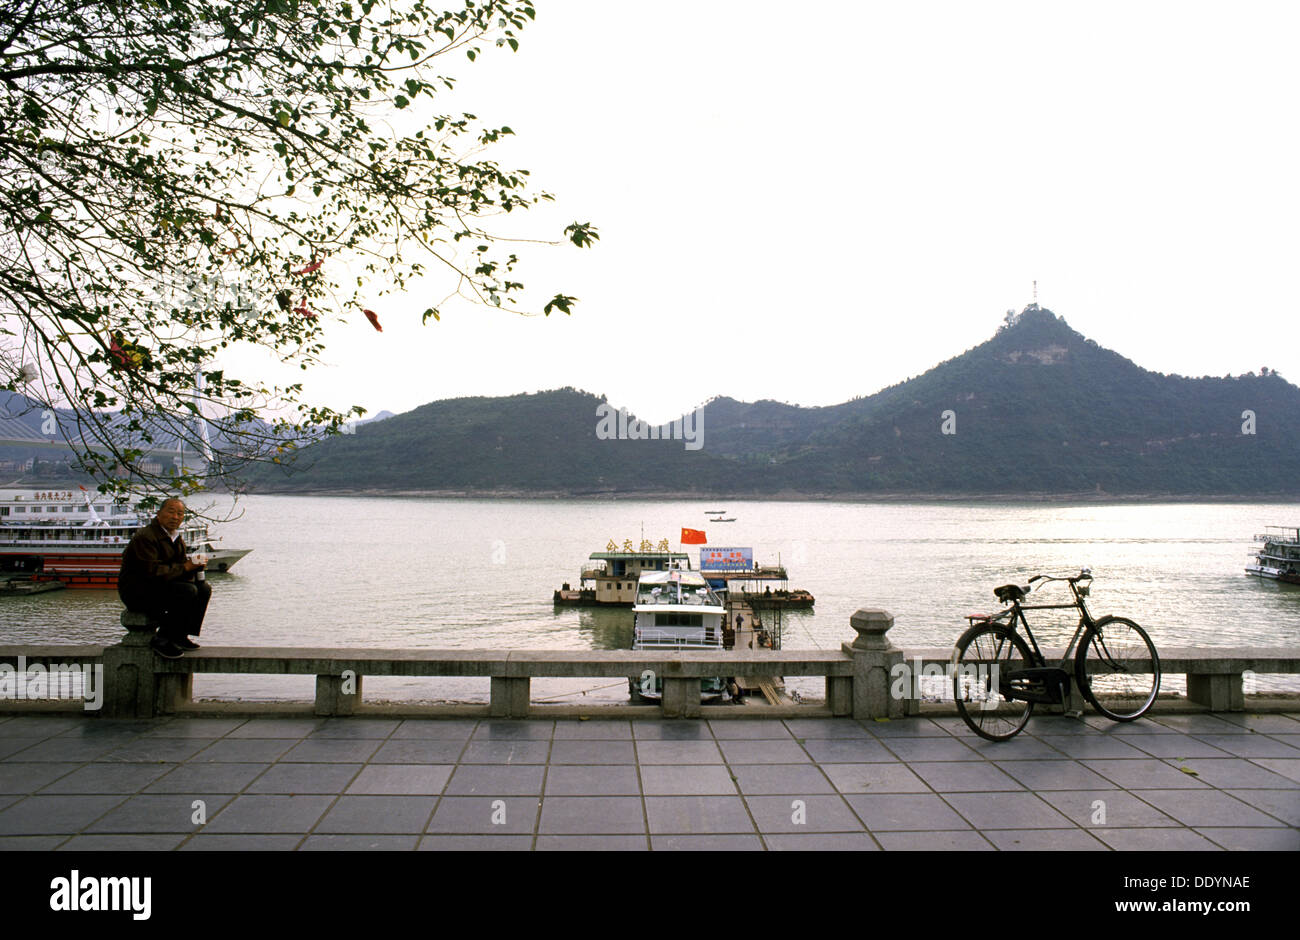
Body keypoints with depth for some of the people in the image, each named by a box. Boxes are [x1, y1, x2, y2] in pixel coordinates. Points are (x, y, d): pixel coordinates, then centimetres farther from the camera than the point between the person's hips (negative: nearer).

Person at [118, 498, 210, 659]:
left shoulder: (178, 539, 12)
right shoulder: (145, 536, -17)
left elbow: (179, 570, 12)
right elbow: (152, 571, -26)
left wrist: (195, 566, -11)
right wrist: (184, 568, -19)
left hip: (160, 585, 9)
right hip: (136, 592, -9)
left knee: (204, 588, -4)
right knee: (187, 591, -27)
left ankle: (180, 636, 3)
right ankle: (162, 640, -15)